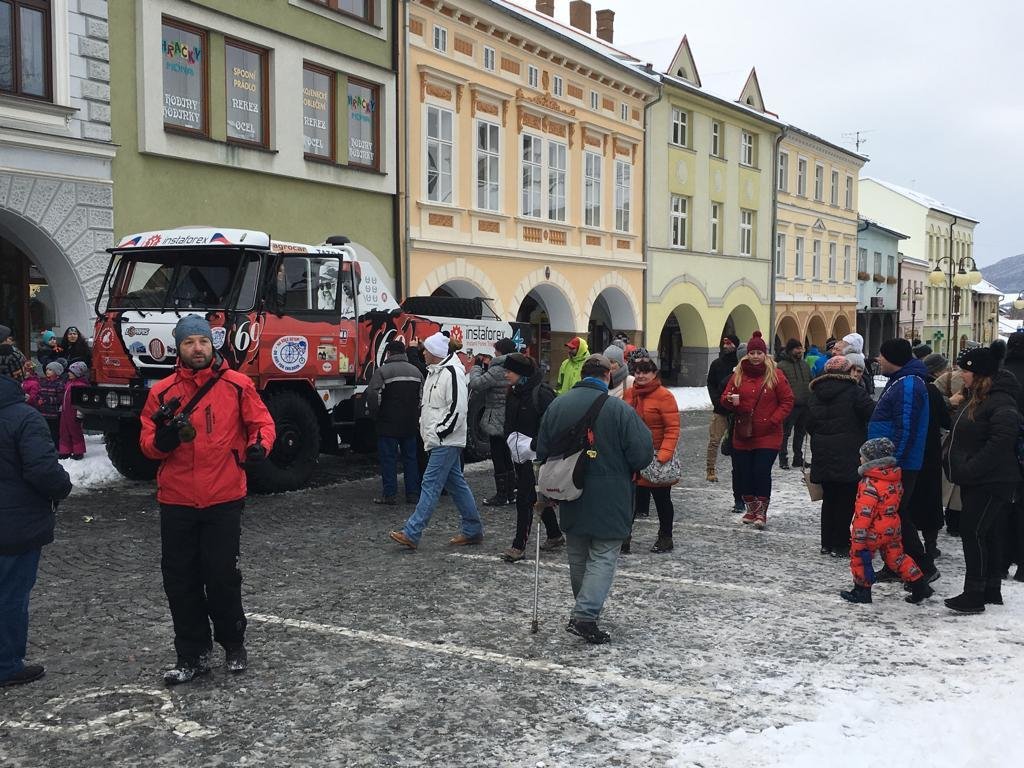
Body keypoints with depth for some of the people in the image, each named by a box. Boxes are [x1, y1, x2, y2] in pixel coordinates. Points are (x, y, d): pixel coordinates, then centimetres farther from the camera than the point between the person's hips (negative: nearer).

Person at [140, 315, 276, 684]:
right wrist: (162, 438, -19)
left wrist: (258, 446, -15)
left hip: (224, 500, -2)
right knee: (180, 580, 7)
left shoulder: (237, 385, 0)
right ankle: (192, 654, 23)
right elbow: (147, 444, 4)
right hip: (176, 501, 2)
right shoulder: (163, 391, 4)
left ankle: (233, 644, 27)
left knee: (222, 577, 3)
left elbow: (262, 423, 6)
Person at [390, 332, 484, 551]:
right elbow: (428, 404, 24)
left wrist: (440, 432, -18)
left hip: (446, 441, -10)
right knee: (456, 484, 13)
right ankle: (473, 530, 21)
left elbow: (458, 408, -22)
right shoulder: (434, 371, 15)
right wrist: (426, 430, 14)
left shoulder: (452, 373, -17)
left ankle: (411, 533, -10)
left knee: (430, 484, -10)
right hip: (437, 441, 10)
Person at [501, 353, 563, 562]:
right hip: (520, 454, 9)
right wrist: (511, 439, 6)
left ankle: (519, 545, -3)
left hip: (535, 456, -9)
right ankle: (555, 535, 30)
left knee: (525, 499, -8)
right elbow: (509, 423, 19)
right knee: (538, 497, 16)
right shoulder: (513, 393, 11)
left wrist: (533, 444, -21)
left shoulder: (542, 393, -16)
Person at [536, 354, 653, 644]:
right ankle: (585, 615, -9)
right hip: (610, 500, -5)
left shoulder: (557, 405, 0)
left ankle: (585, 609, 32)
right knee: (603, 557, 2)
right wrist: (623, 469, 7)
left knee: (578, 557, 18)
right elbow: (643, 455, -14)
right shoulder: (620, 410, -14)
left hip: (571, 500, 5)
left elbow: (542, 453, 6)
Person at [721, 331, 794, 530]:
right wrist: (731, 400, -16)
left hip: (768, 435, -3)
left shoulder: (775, 375, -2)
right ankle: (751, 509, 25)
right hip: (743, 434, 3)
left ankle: (761, 512, 5)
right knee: (744, 472, 6)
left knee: (762, 472, -10)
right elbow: (725, 398, 8)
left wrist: (773, 421, -10)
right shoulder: (739, 374, 7)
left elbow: (787, 401, 0)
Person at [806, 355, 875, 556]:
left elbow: (810, 424, 11)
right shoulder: (853, 391, -9)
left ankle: (827, 543, 19)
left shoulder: (815, 394, 8)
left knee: (829, 499, 14)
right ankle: (840, 545, 3)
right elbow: (873, 413, -15)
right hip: (849, 456, -5)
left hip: (823, 456, 6)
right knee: (846, 501, 1)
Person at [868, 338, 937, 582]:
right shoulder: (899, 380, 14)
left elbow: (906, 430, -24)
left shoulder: (908, 385, -19)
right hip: (891, 462, 10)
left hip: (899, 465, -10)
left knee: (896, 516, -6)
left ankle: (924, 568, 2)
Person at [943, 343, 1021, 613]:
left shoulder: (1001, 402, -17)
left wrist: (971, 469, -26)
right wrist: (958, 465, 15)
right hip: (976, 481, 10)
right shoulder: (978, 399, 16)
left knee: (973, 532, -10)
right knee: (988, 534, 14)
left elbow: (1001, 441, -28)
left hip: (992, 482, -10)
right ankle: (991, 591, 23)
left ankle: (974, 595, -5)